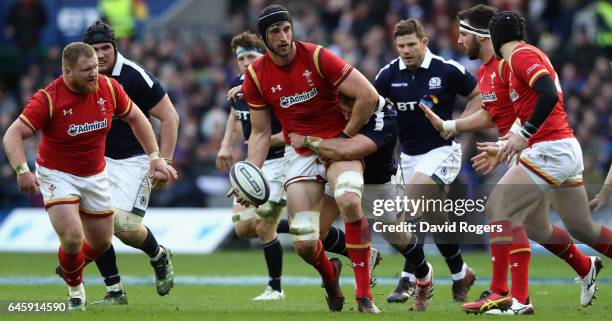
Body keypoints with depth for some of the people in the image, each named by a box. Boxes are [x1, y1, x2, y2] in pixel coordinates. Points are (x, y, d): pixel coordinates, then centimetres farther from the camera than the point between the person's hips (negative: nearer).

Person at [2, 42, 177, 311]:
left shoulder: (109, 88, -11)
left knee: (101, 242, 11)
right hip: (57, 175, -5)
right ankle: (74, 287, 12)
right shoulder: (48, 99, -24)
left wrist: (155, 157, 1)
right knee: (73, 238, -21)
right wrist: (22, 170, -42)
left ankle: (70, 268, 46)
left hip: (95, 175, 5)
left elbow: (135, 118, 6)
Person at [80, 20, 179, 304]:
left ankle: (160, 257, 18)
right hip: (100, 160, 5)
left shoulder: (135, 76, -16)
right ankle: (114, 291, 4)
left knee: (125, 227, -15)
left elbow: (169, 117, -11)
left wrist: (164, 162, -14)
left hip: (134, 160, -5)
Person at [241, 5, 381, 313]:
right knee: (303, 244, -8)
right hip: (299, 152, 3)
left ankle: (364, 295, -26)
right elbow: (260, 133, 6)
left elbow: (369, 95, -14)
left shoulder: (317, 57, -14)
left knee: (350, 201, -34)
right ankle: (329, 274, 32)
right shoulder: (255, 77, -4)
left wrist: (346, 136, -8)